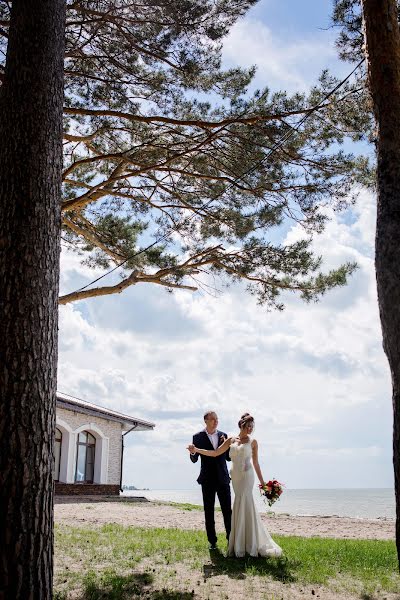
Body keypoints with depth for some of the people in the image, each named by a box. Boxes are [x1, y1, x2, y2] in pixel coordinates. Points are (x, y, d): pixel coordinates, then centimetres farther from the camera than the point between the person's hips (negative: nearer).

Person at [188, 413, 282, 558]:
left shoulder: (253, 442, 4)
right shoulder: (231, 441, 9)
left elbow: (255, 463, 8)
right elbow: (215, 453, 4)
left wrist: (262, 482, 7)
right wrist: (196, 450, -5)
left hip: (247, 475, -3)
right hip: (235, 476, 3)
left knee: (242, 506, -9)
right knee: (247, 507, 7)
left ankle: (239, 546, -1)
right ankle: (250, 543, 18)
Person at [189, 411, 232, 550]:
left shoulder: (223, 435, 6)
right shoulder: (198, 437, -2)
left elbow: (229, 457, 8)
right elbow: (194, 460, -2)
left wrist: (227, 445, -10)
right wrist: (192, 452, -25)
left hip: (223, 479, 2)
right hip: (207, 480, -2)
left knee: (227, 510, 2)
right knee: (209, 512, 5)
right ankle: (212, 541, 15)